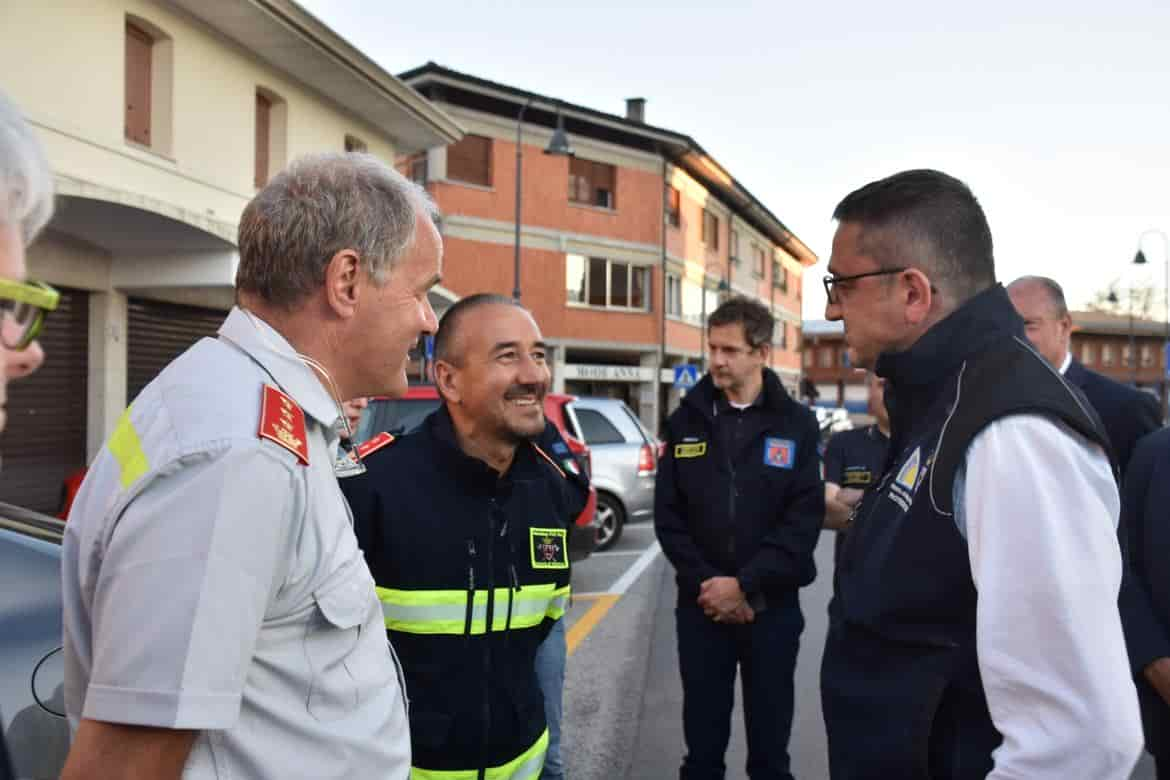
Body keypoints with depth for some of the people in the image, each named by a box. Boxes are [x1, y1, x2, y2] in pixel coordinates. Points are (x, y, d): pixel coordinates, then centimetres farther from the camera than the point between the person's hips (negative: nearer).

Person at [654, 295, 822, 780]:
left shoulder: (796, 423, -2)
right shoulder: (686, 421, 2)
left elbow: (804, 521, -9)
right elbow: (668, 516, 0)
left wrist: (745, 584, -16)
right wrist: (706, 583, -11)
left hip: (772, 607, -1)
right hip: (701, 605, 1)